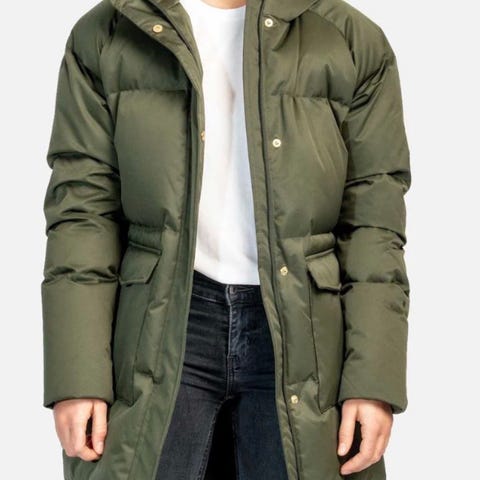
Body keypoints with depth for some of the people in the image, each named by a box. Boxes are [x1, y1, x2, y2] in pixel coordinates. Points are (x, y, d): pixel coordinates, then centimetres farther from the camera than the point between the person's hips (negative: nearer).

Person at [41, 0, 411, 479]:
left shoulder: (355, 41, 4)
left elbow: (375, 219, 2)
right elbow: (82, 206, 1)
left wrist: (375, 380, -6)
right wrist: (77, 377, -7)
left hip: (298, 329, 0)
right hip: (163, 327, 0)